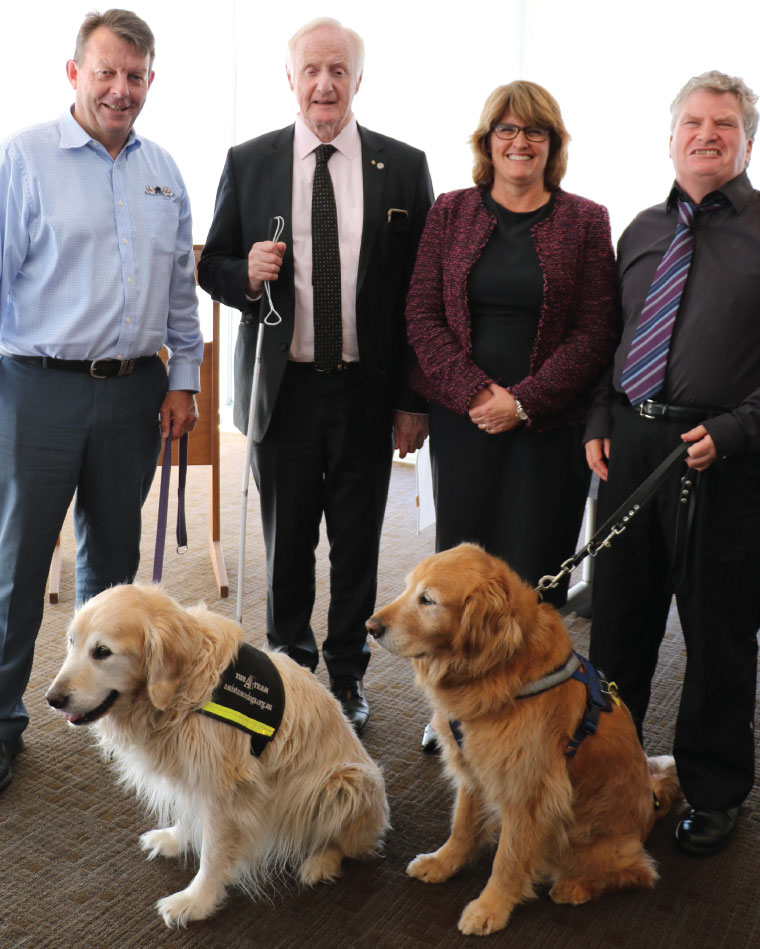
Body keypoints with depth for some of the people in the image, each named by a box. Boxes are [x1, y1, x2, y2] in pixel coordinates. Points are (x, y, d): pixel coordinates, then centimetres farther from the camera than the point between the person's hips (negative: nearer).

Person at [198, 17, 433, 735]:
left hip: (368, 391, 0)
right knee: (286, 541, 11)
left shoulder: (403, 166, 3)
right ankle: (291, 667, 31)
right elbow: (212, 267, 9)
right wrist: (246, 273, -16)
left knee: (358, 543, 10)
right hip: (283, 389, 1)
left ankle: (347, 673, 29)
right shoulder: (248, 163, 5)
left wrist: (415, 400, -3)